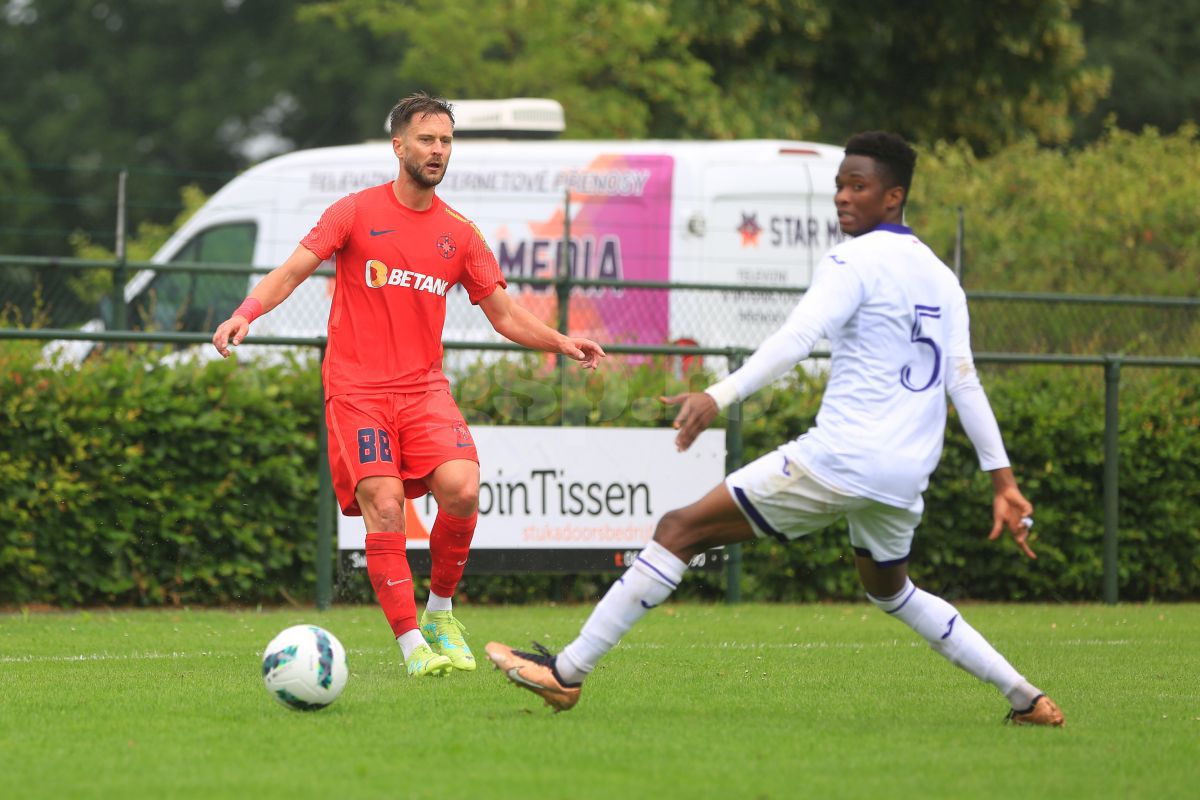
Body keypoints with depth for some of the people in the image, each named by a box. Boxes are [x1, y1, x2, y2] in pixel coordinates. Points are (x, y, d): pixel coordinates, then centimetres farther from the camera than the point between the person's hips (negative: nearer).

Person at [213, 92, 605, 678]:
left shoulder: (459, 233, 11)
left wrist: (560, 343, -2)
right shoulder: (357, 212, 2)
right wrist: (247, 312, -22)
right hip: (357, 389, -3)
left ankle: (440, 613, 2)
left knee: (462, 489, -20)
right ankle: (412, 644, -12)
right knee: (385, 508, -17)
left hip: (424, 388, 3)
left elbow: (505, 315, 15)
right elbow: (293, 270, -4)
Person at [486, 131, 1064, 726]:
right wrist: (1003, 481, 17)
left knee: (680, 531, -4)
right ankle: (1025, 697, 28)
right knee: (890, 591, 34)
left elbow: (797, 338, -22)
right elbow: (964, 381, 16)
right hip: (906, 476, 8)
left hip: (839, 459, -8)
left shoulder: (855, 261, -6)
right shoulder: (941, 279, 16)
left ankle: (566, 673, -9)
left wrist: (720, 396, -32)